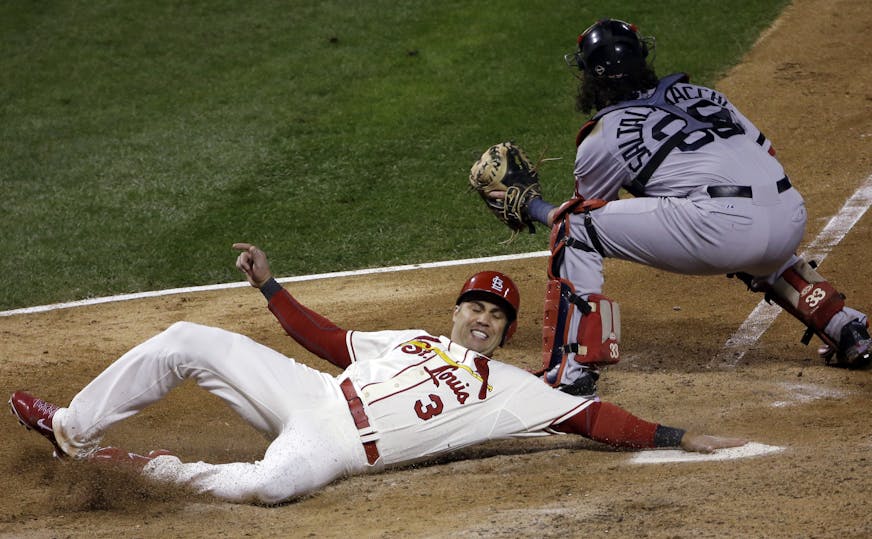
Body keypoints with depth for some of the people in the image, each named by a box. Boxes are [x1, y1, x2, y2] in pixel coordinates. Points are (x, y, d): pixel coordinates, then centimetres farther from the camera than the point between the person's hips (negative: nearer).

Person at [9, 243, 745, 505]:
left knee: (265, 485, -41)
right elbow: (327, 338, 25)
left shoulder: (510, 390, 6)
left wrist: (677, 438, -10)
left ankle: (162, 472, -15)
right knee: (186, 340, 0)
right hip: (306, 395, 6)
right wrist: (269, 285, 22)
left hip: (331, 447, -6)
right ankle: (73, 429, 13)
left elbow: (592, 418, -1)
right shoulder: (409, 341, 21)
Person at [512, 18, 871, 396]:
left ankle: (571, 371, -3)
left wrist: (531, 207, 42)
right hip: (792, 221, 7)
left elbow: (577, 219, 23)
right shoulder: (700, 94, 26)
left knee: (574, 227, 6)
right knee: (756, 259, 45)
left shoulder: (602, 138, 11)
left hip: (722, 230, -7)